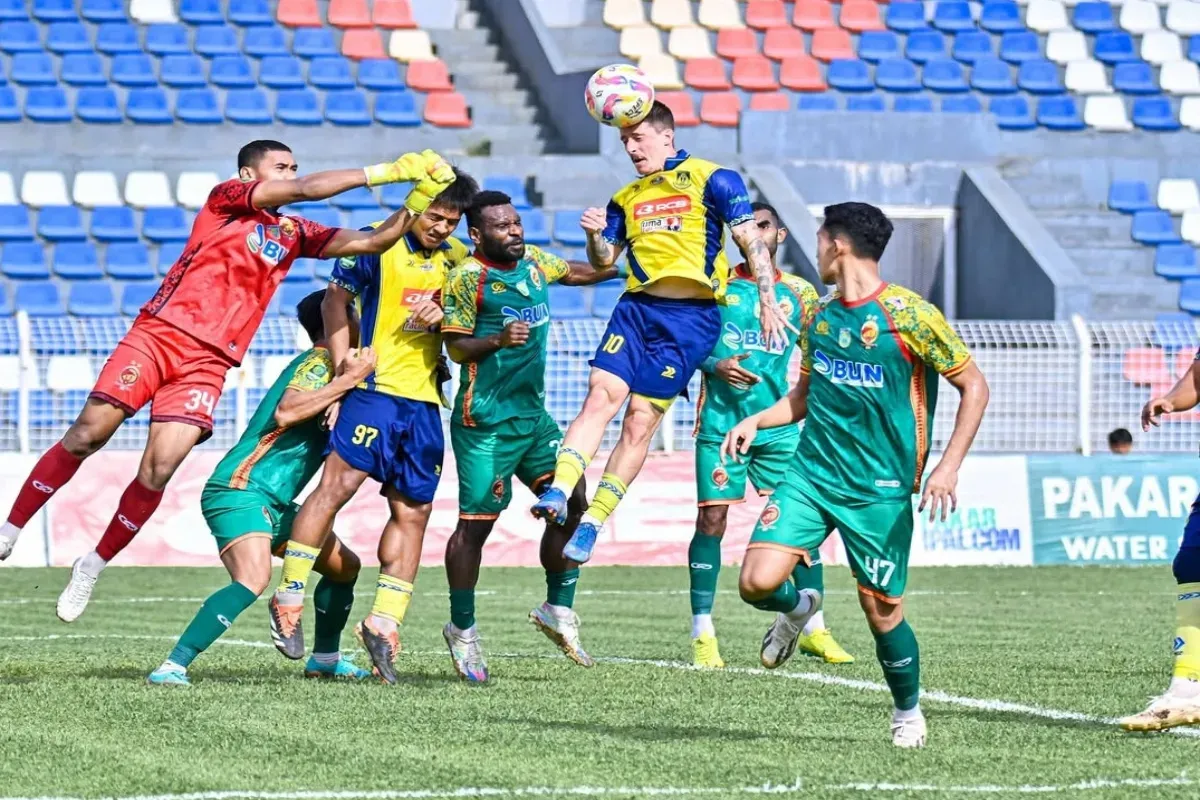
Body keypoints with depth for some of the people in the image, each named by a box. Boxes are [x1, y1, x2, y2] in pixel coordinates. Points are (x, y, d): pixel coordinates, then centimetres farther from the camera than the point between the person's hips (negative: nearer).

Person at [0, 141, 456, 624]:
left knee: (158, 471, -9)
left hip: (208, 363, 4)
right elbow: (306, 190, -9)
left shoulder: (293, 234, 17)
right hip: (160, 333, -4)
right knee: (86, 437, -9)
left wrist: (414, 207, -1)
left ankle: (93, 566, 8)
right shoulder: (226, 200, 3)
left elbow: (370, 242, 13)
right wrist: (385, 172, -9)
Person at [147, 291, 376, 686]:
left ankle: (325, 658, 35)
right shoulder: (317, 363, -10)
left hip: (273, 502, 11)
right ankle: (172, 667, -33)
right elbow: (286, 412, -28)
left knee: (345, 565, 19)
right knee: (254, 579, -32)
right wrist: (349, 379, -26)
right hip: (239, 491, -11)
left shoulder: (330, 365, 20)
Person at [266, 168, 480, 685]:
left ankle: (383, 623, 10)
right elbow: (335, 300, 1)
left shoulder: (459, 259, 12)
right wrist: (343, 369, -8)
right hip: (377, 387, -6)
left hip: (427, 399, 6)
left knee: (413, 510, 4)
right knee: (339, 482, -18)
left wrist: (441, 314, -7)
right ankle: (288, 598, -10)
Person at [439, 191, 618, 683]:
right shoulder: (467, 278, -11)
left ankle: (558, 612, 15)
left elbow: (574, 273, 30)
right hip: (485, 421, -7)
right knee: (476, 523, -3)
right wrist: (497, 340, -29)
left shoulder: (533, 261, 9)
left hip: (533, 414, 7)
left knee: (572, 503, 1)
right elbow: (456, 348, -13)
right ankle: (462, 631, 10)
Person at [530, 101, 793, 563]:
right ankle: (558, 493, -21)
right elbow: (604, 261, 18)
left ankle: (592, 525, -3)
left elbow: (751, 242, 0)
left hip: (690, 316, -5)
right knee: (600, 397, -14)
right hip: (636, 307, 5)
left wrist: (768, 301, -6)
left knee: (641, 422, -6)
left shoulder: (712, 180, 1)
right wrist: (594, 235, -3)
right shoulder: (626, 198, 17)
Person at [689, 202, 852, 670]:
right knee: (711, 520, -5)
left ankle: (814, 630, 10)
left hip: (779, 424, 2)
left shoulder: (799, 293, 9)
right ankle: (702, 634, 1)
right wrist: (715, 366, -14)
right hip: (721, 422, -2)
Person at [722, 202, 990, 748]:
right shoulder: (818, 317, 8)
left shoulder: (909, 316, -11)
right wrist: (755, 420, 5)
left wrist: (949, 468, -14)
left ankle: (908, 711, 26)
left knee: (881, 608, -1)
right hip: (812, 472, 5)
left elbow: (974, 387, -6)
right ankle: (798, 608, 23)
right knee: (757, 582, -14)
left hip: (880, 489, -4)